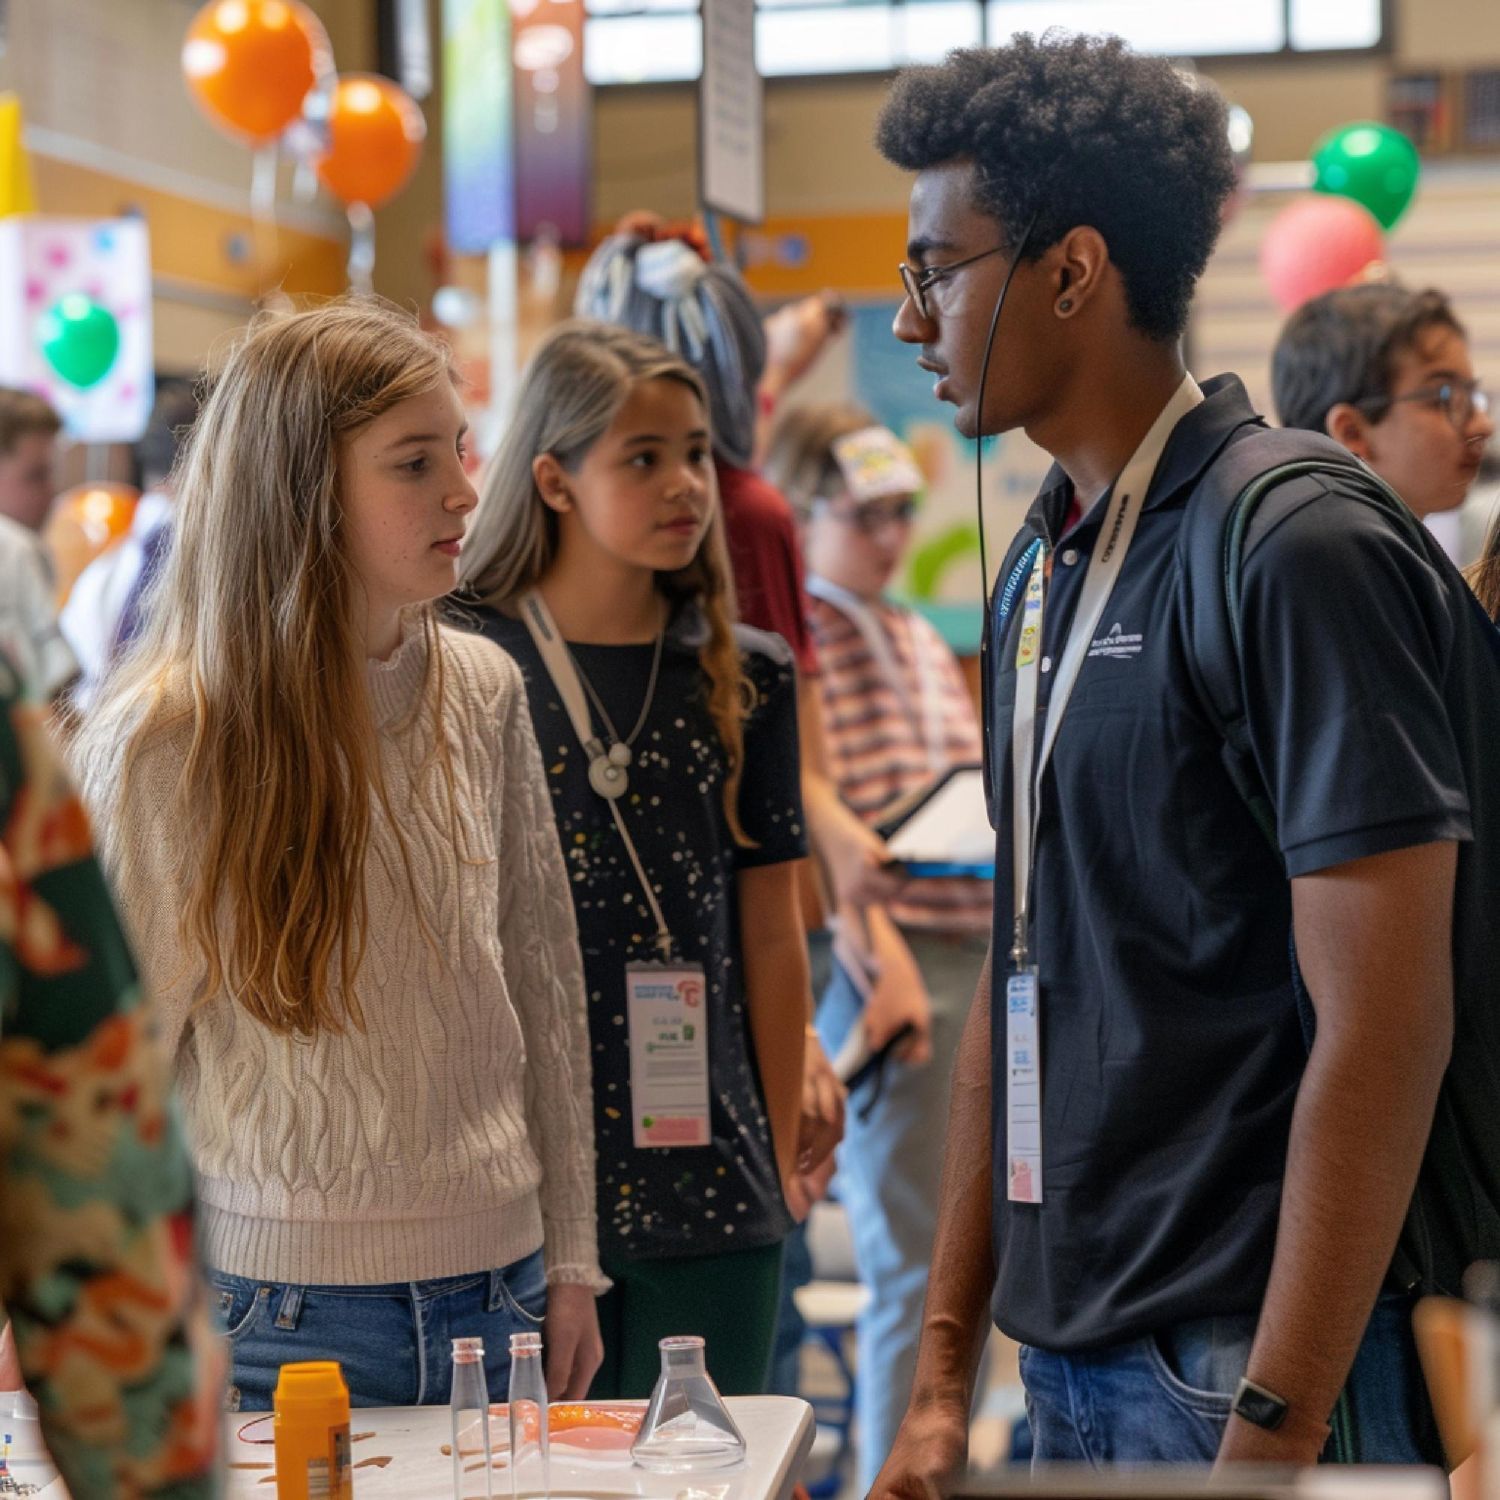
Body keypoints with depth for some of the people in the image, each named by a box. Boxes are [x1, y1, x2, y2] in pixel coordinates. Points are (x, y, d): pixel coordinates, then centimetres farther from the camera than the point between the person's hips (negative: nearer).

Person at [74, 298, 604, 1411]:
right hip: (286, 1315, -4)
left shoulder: (482, 691, 2)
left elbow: (545, 984, 8)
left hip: (497, 1286, 4)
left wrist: (570, 1260, 8)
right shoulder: (161, 742, -11)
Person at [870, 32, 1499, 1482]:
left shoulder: (1300, 549, -15)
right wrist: (942, 1371, 12)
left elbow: (1384, 1027, -19)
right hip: (1072, 1365, 8)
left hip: (1250, 1366, -7)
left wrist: (1272, 1432, -21)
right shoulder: (1038, 570, 10)